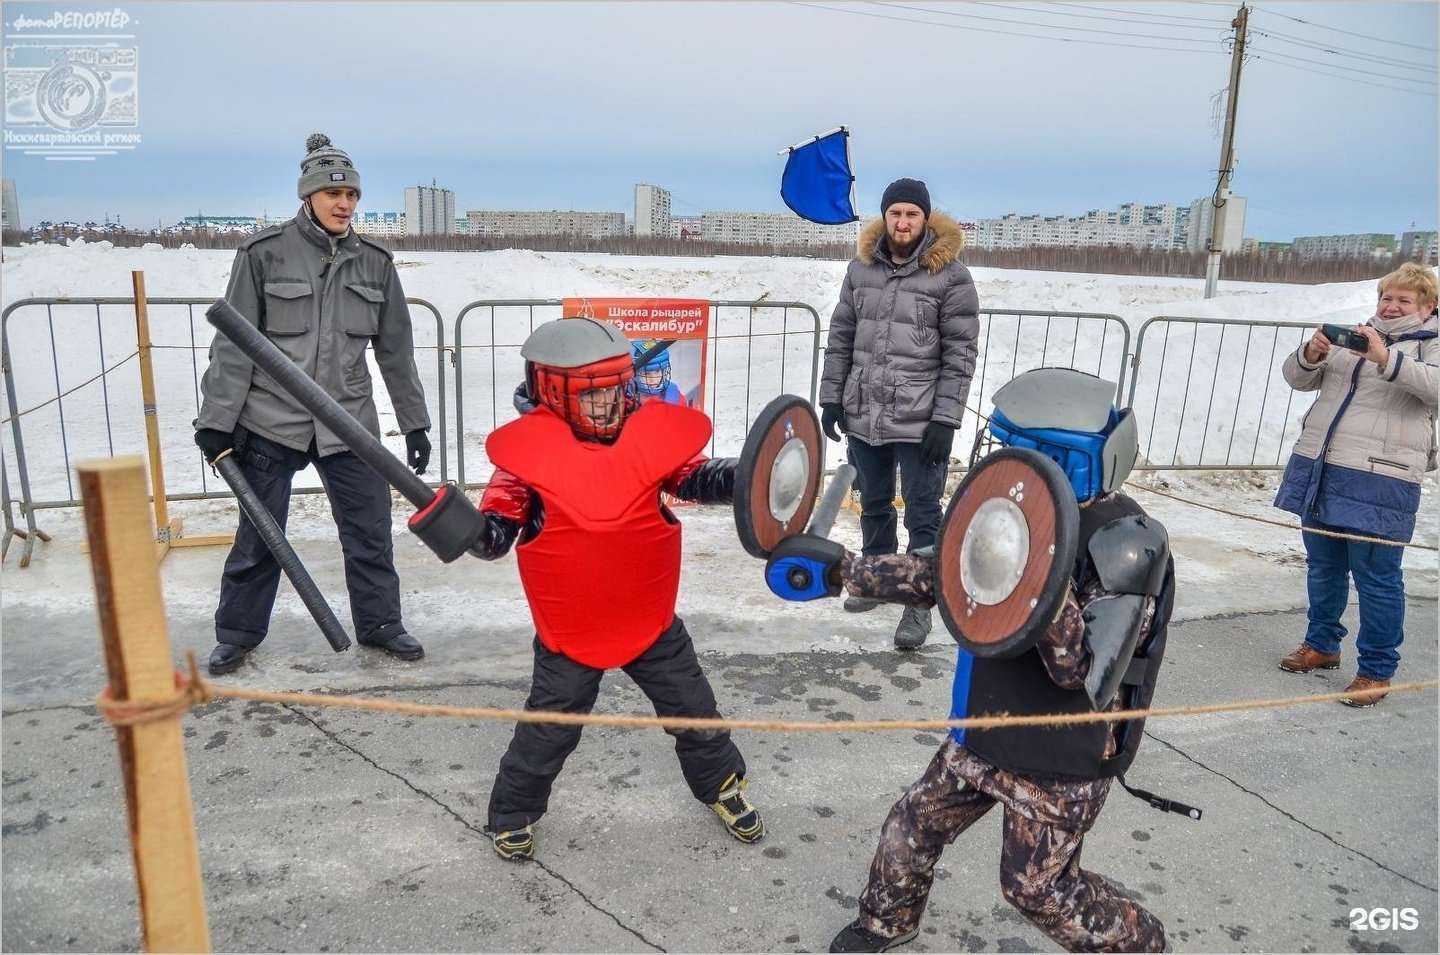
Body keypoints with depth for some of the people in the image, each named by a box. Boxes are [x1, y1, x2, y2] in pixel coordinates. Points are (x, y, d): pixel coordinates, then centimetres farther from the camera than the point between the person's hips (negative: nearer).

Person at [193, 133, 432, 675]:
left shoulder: (374, 263, 6)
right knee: (259, 538, 8)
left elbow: (395, 350, 10)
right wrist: (217, 421, -6)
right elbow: (233, 345, -3)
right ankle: (237, 634, 27)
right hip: (270, 422, -2)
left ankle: (378, 624, 25)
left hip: (348, 421, 3)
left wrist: (414, 423, 9)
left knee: (371, 530, 6)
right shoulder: (264, 255, -4)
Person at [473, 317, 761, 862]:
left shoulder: (653, 434, -7)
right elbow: (498, 525, -9)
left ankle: (723, 784, 42)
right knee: (547, 731, 9)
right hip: (569, 627, -2)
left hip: (651, 618, 3)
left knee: (694, 711, 16)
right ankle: (513, 812, 35)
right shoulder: (531, 451, -12)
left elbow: (696, 479, -2)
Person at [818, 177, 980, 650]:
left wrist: (944, 420, -13)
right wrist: (832, 397, 8)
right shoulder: (861, 267, 7)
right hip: (863, 415, 5)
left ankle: (919, 603, 16)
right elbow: (841, 336, 12)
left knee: (922, 514, 4)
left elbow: (959, 354, -8)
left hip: (919, 420, -4)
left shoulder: (950, 275, -7)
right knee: (874, 504, 20)